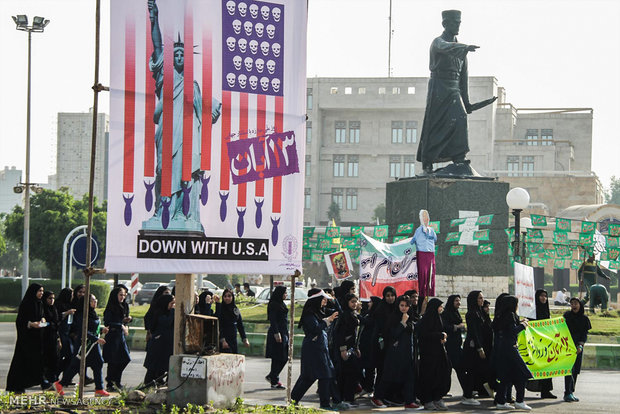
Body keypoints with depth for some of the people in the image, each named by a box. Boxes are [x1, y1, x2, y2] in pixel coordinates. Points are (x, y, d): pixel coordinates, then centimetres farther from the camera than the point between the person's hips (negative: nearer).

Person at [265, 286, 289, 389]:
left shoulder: (282, 304, 18)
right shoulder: (273, 305, -11)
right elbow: (272, 320, -17)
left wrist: (286, 333, 21)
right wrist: (276, 333, -23)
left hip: (284, 333, 10)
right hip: (277, 333, -10)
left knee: (285, 357, 9)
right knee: (277, 358, -6)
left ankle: (271, 376, 18)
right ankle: (274, 382, 0)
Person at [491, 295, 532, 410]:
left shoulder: (500, 315, 14)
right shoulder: (510, 315, -12)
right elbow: (512, 331, -17)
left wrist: (518, 323, 19)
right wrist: (522, 326, -1)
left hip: (499, 349, 9)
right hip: (509, 348, -9)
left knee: (504, 375, 10)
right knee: (522, 374, -2)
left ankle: (501, 402, 10)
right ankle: (519, 401, -5)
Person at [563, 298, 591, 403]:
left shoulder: (584, 319, 8)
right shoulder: (567, 315, 1)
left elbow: (585, 334, 4)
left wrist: (580, 345, -12)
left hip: (578, 347, 4)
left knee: (576, 370, 4)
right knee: (569, 369, -12)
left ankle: (571, 393, 13)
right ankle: (568, 393, -13)